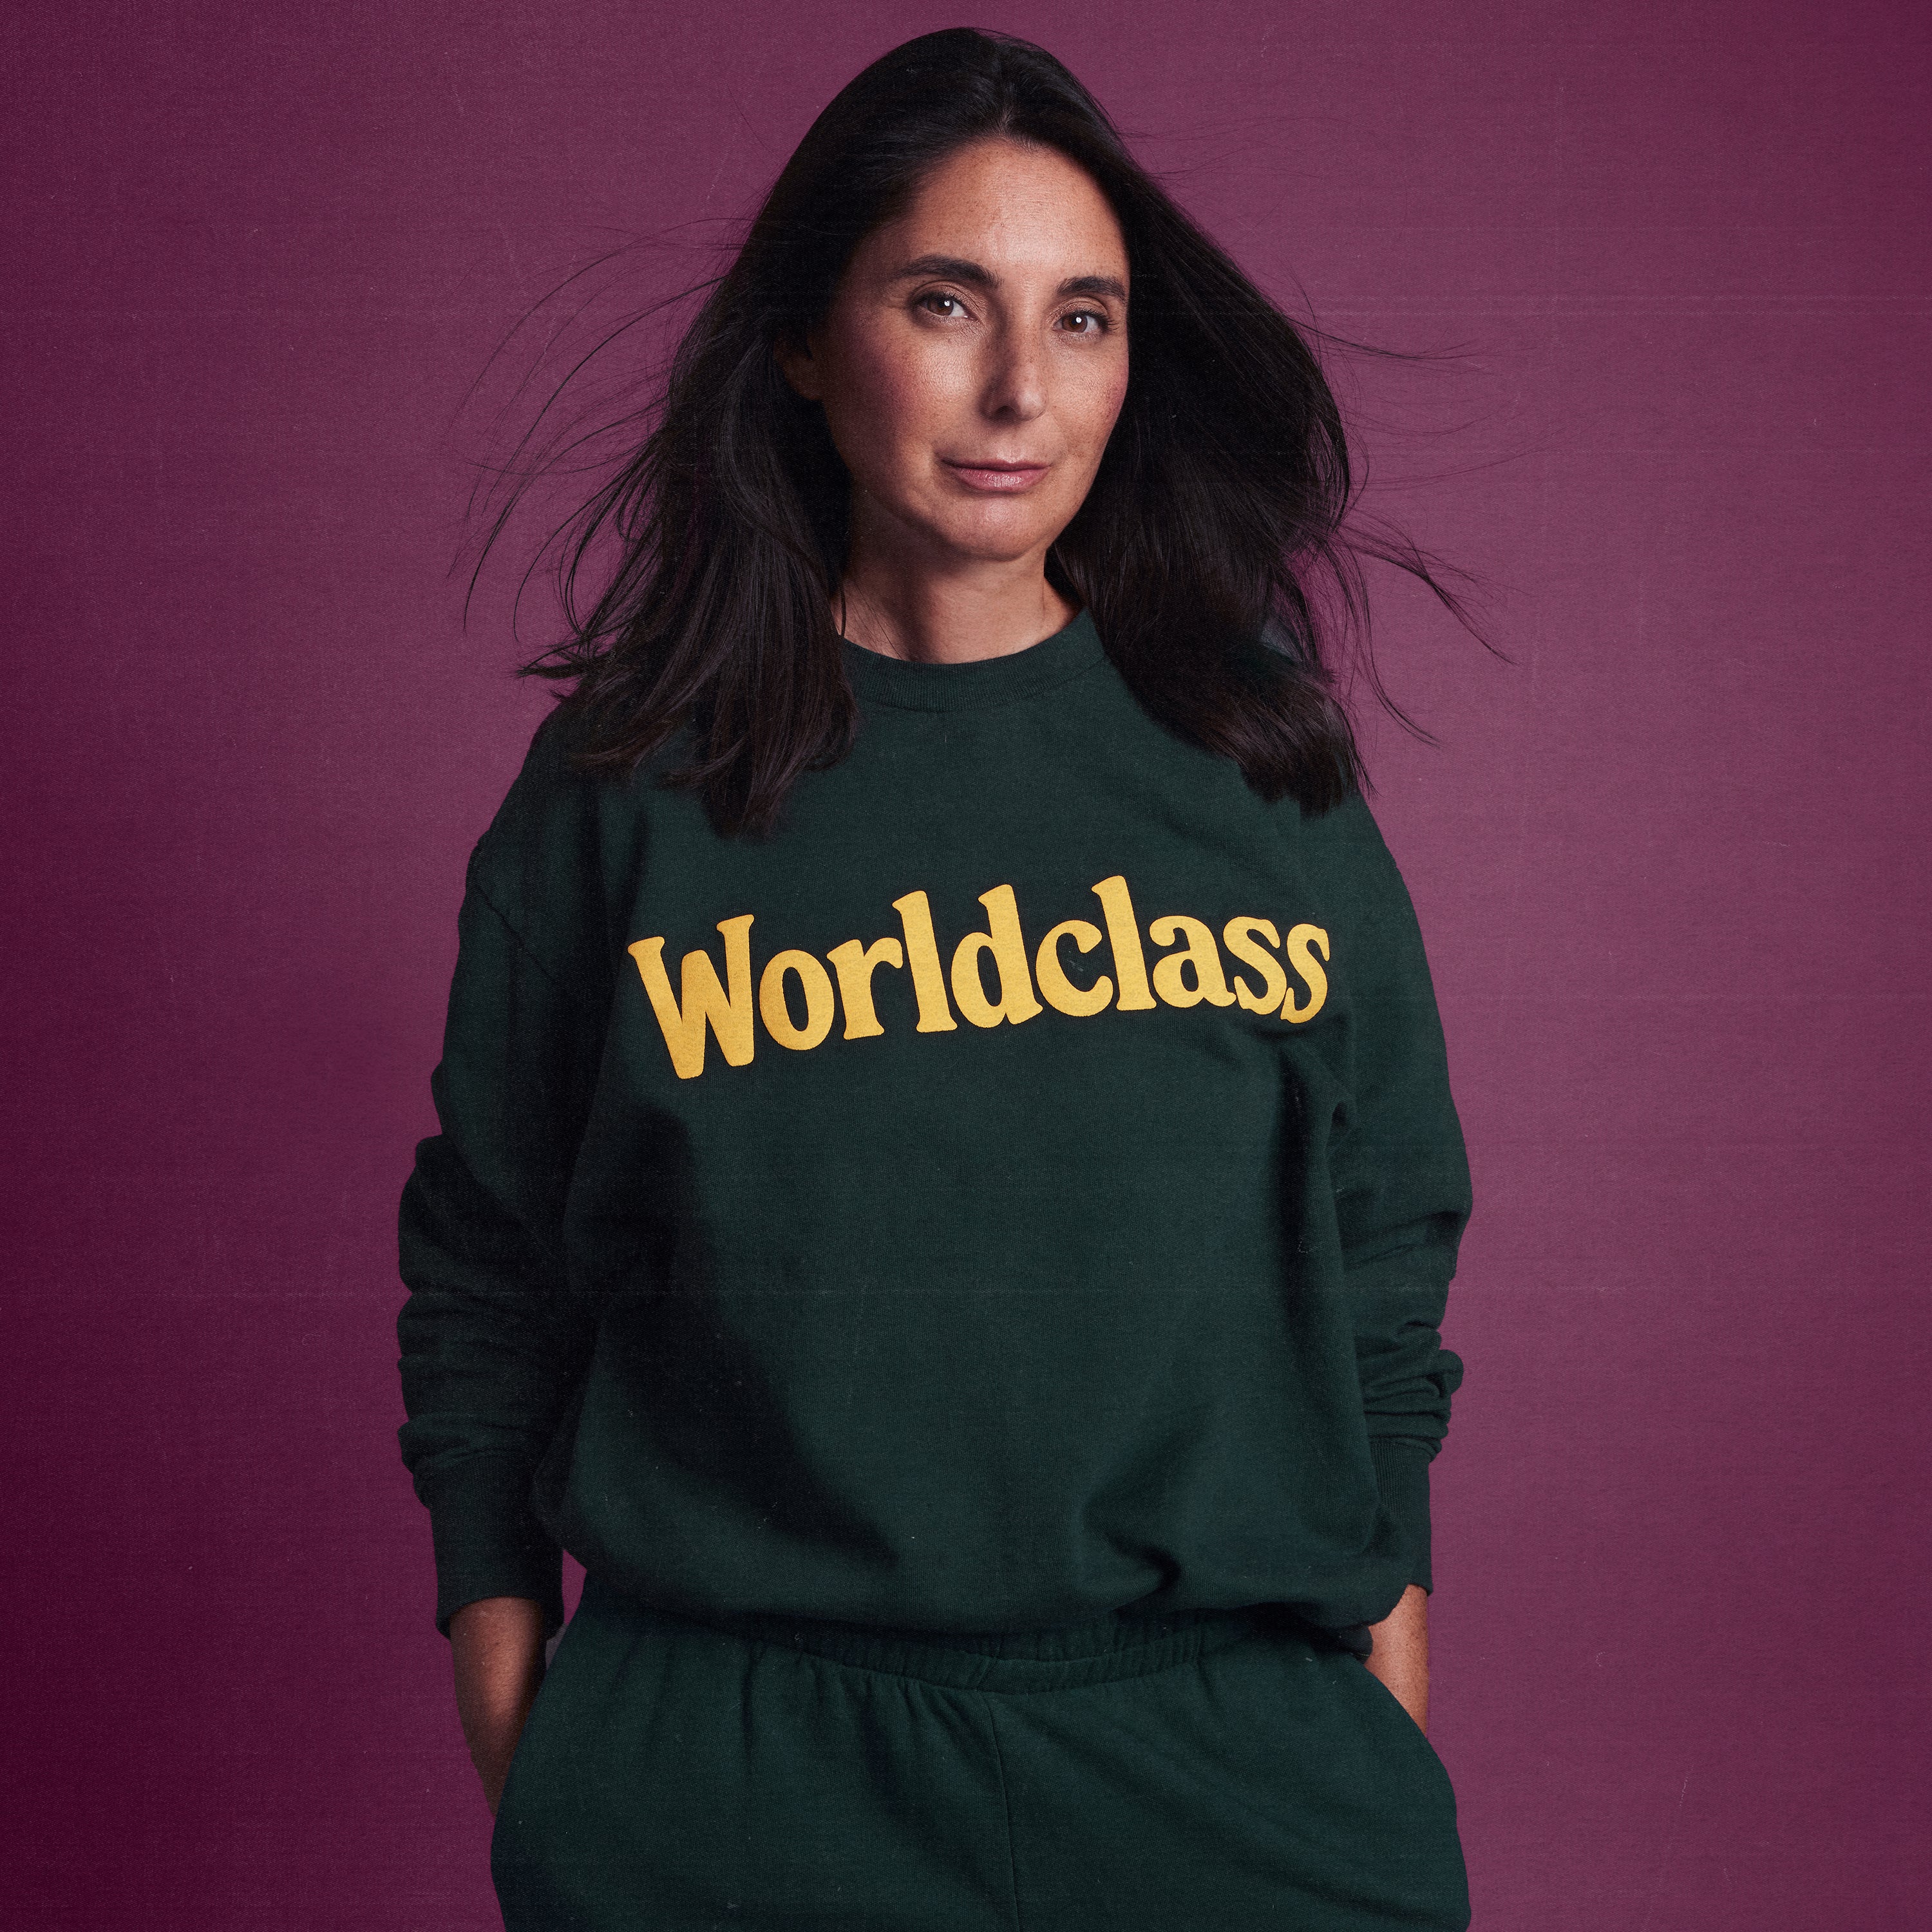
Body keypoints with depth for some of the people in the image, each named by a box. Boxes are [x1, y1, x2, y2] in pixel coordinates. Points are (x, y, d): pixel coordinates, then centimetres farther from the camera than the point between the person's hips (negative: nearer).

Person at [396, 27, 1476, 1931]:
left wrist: (1388, 1730, 8)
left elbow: (1385, 1260, 9)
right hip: (727, 1776, -1)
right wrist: (514, 1738, 2)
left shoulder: (1257, 759, 5)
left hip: (1233, 1754, 2)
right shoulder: (623, 786, 0)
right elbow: (487, 1289, 5)